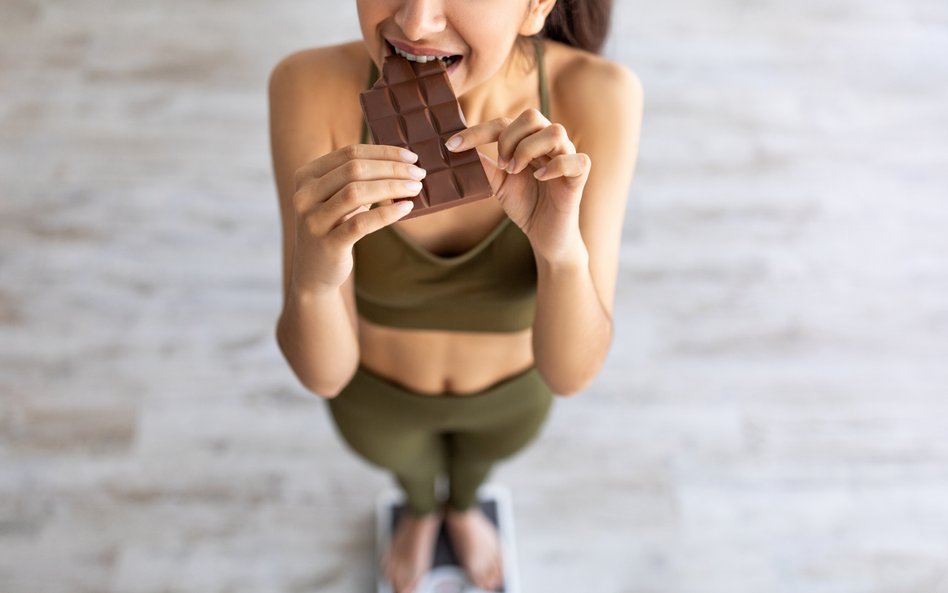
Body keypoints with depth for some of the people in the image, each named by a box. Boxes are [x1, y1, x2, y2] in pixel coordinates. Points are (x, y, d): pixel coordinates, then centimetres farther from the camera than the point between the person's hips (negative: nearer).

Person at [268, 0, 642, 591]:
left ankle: (464, 506, 72)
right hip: (376, 387, 0)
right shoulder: (313, 88, -35)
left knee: (480, 456, 35)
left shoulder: (597, 97, -34)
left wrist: (561, 244, -50)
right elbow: (323, 373, -31)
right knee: (402, 463, 34)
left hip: (508, 390, 1)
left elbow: (569, 372, -29)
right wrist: (313, 273, -54)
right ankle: (422, 508, 72)